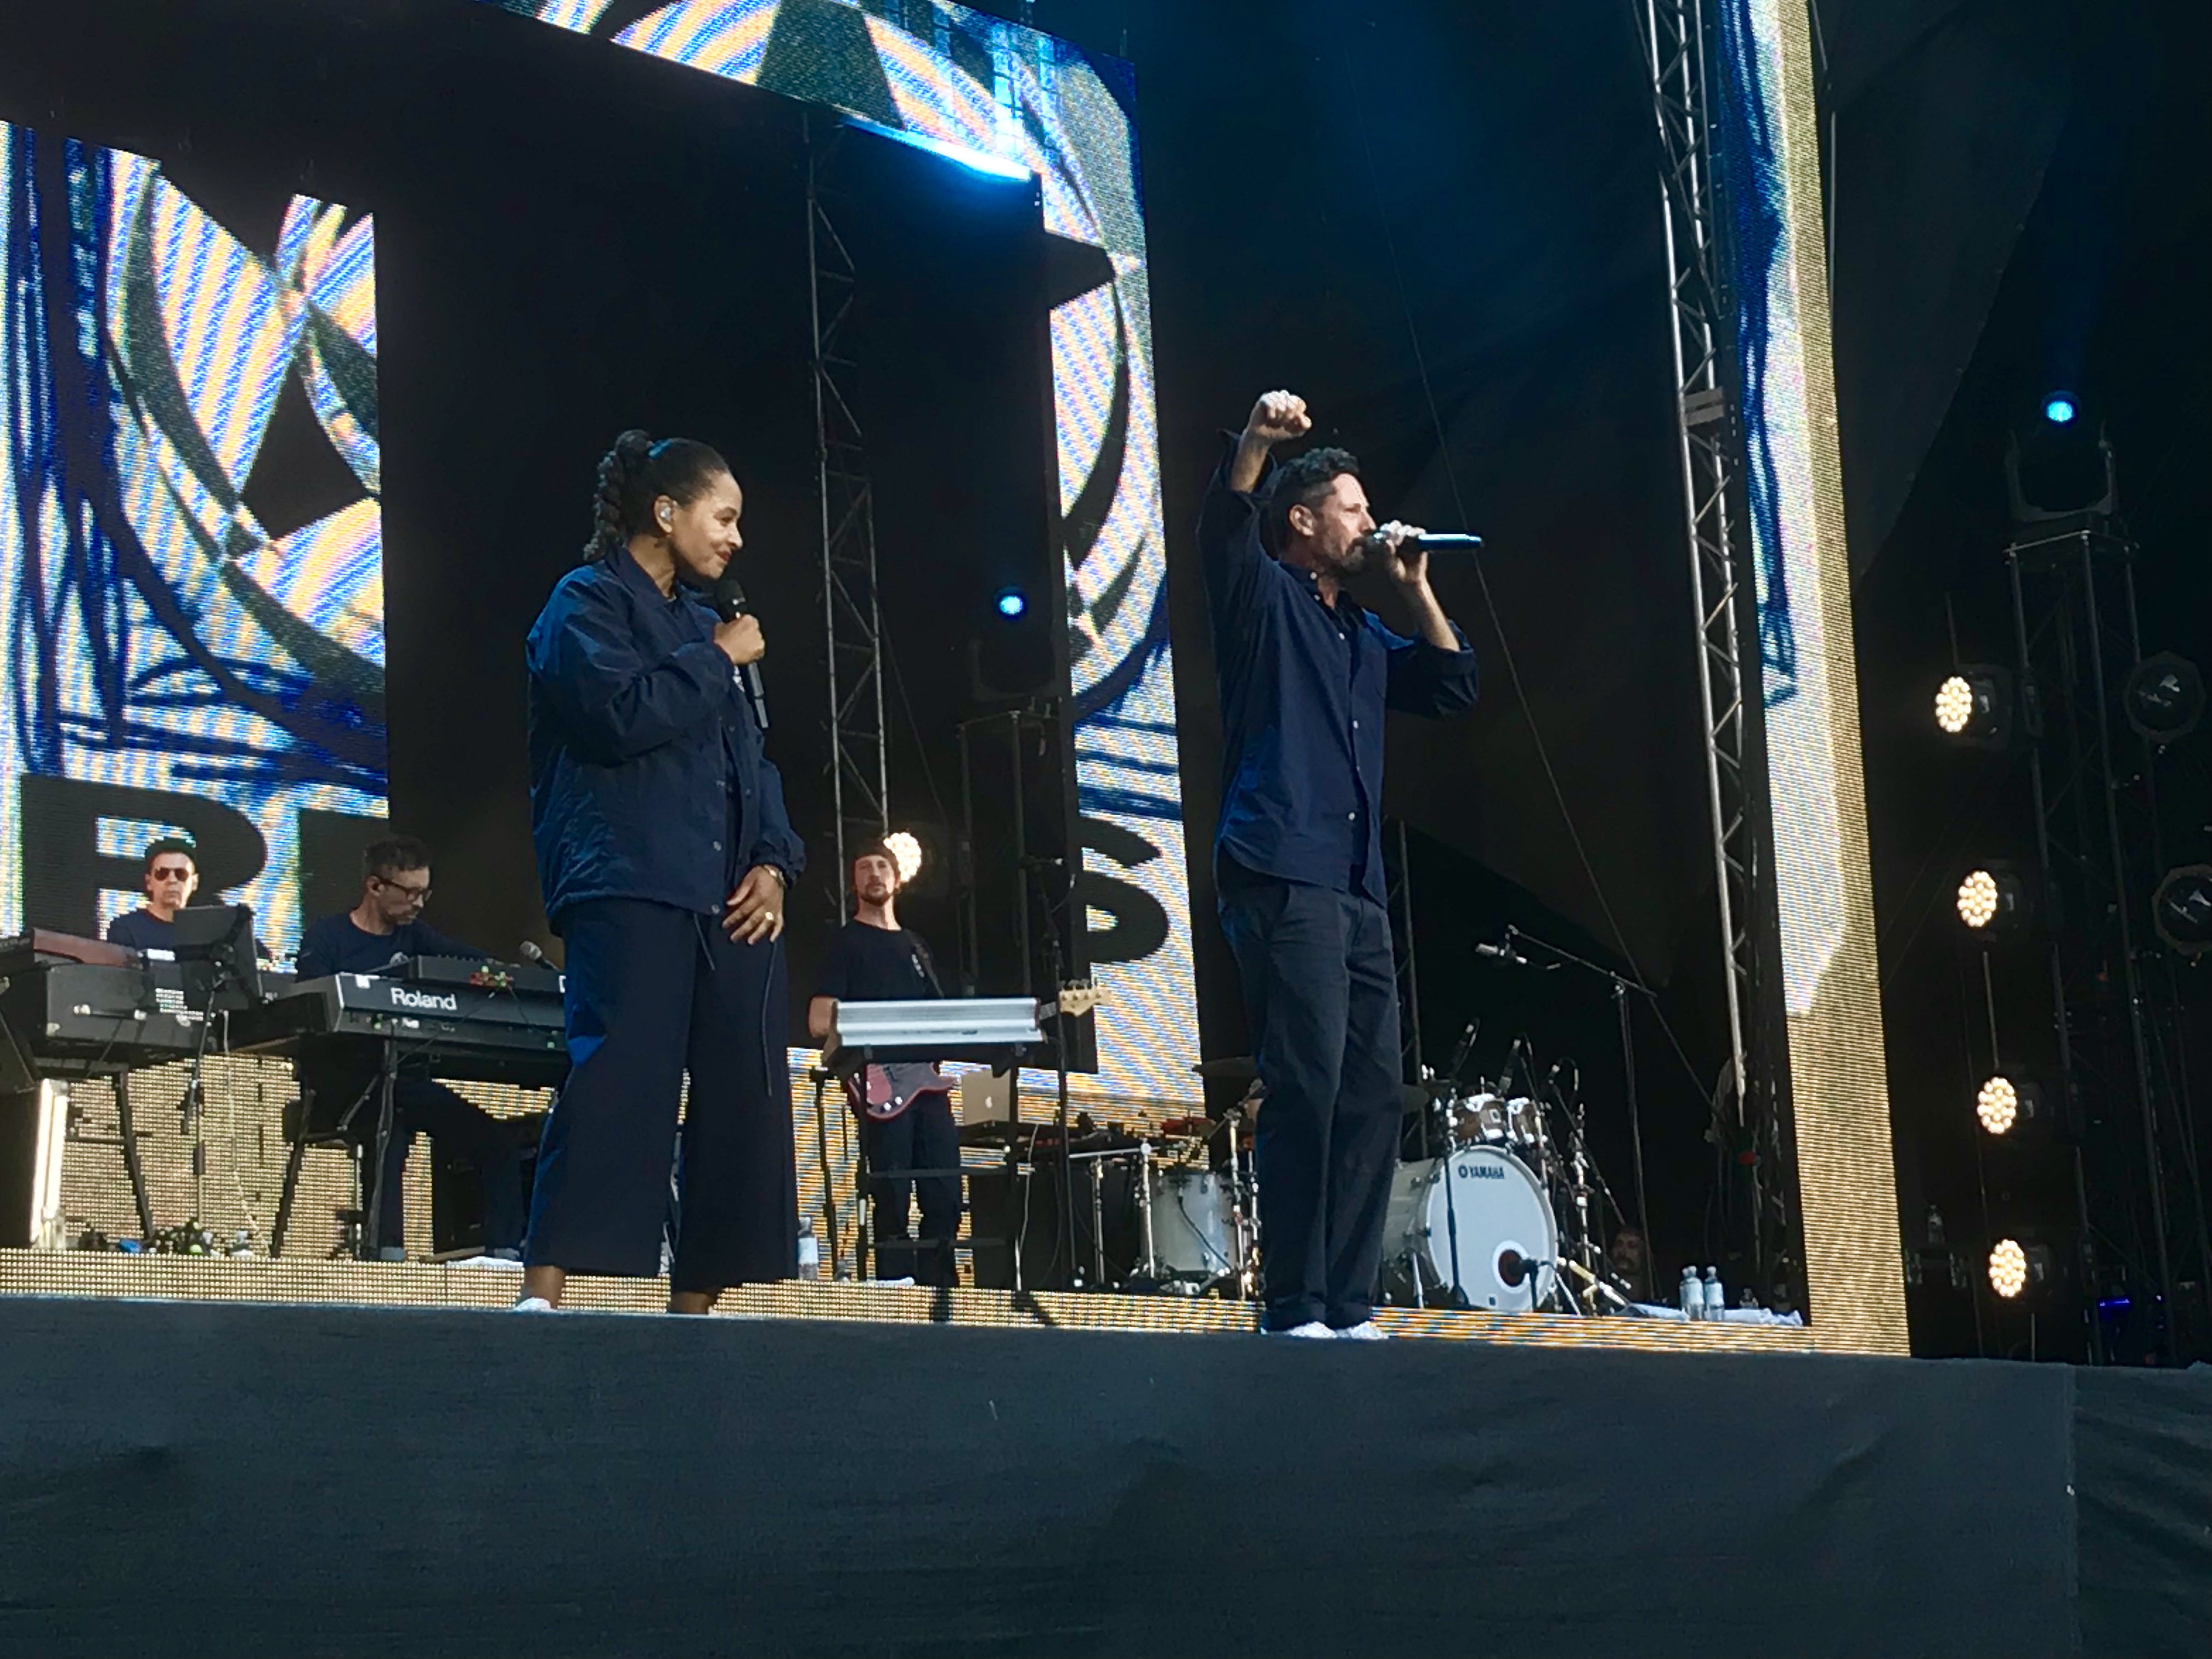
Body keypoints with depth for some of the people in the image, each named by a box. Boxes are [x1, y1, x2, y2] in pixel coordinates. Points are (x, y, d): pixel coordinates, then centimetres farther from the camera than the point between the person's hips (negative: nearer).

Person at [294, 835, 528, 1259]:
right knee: (388, 1128, -36)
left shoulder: (412, 934, 15)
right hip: (342, 1081, -6)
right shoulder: (323, 939, -1)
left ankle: (504, 1253, -10)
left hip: (402, 1080, 6)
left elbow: (464, 958, -2)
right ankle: (388, 1251, -38)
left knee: (496, 1139, -6)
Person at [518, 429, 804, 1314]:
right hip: (631, 889, -8)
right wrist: (716, 661, -4)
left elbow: (754, 760, 23)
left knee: (744, 1100, 3)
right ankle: (542, 1296, -17)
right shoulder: (589, 601, 1)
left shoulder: (701, 622, 24)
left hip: (729, 901, 8)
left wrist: (773, 862, 7)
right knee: (616, 1082, -17)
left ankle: (694, 1306, 7)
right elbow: (619, 713, -17)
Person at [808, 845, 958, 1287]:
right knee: (894, 1201, -10)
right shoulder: (847, 942, 4)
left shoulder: (915, 946, 24)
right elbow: (820, 1023, -5)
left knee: (946, 1198, 0)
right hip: (879, 1084, -6)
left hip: (926, 1080, 6)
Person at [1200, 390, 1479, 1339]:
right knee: (1306, 1089, -14)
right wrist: (1256, 443, -31)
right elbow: (1224, 526, -13)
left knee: (1372, 1095, 5)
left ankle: (1348, 1306, 9)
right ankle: (1294, 1310, -13)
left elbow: (1452, 687, 25)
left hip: (1357, 892, 8)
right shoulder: (1264, 597, 6)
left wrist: (1414, 586, 18)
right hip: (1281, 879, -8)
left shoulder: (1362, 635, 26)